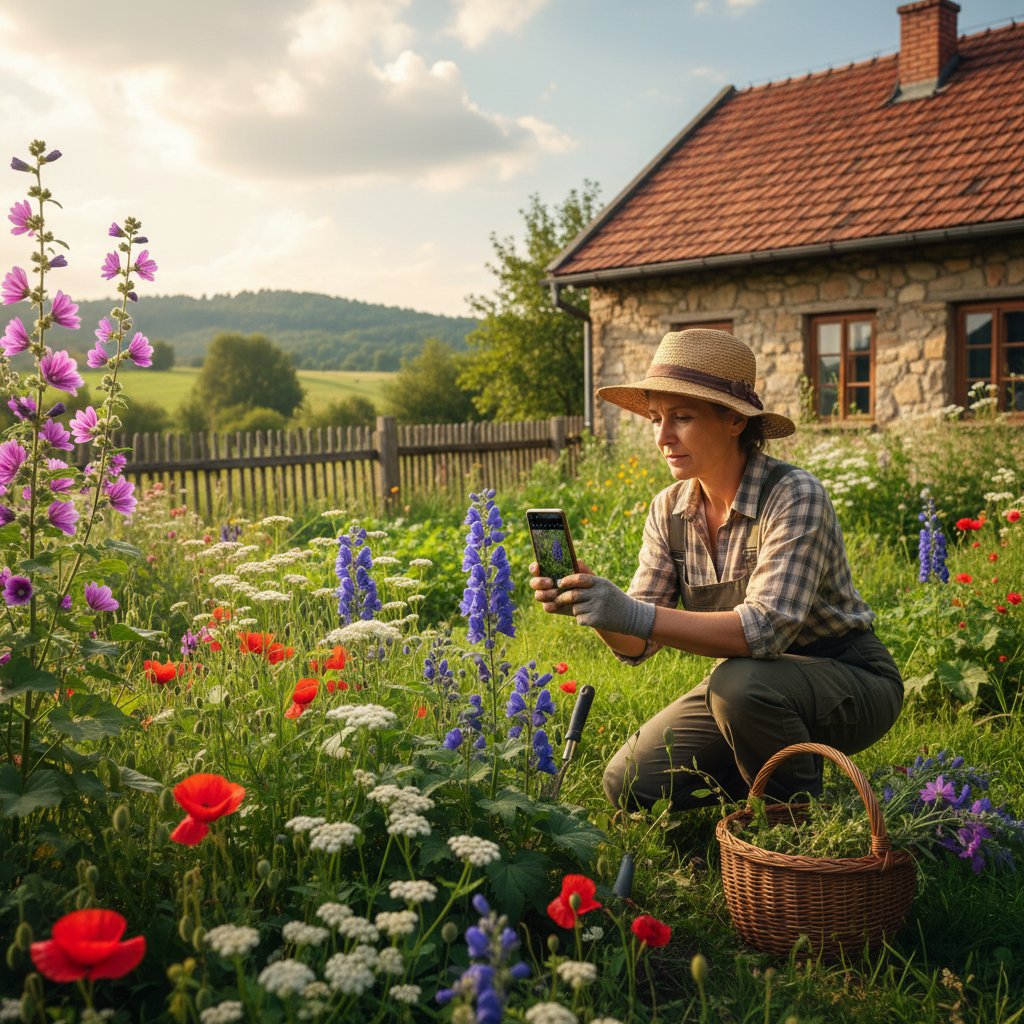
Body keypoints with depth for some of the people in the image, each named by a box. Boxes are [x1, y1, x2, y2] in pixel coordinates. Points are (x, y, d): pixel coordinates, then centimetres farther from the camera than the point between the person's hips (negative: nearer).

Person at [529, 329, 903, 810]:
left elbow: (766, 628, -36)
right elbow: (637, 644, -7)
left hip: (850, 680, -6)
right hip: (751, 684, 6)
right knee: (629, 784, -8)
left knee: (740, 683, -36)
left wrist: (636, 615, -44)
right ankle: (771, 774, 14)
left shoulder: (793, 496, -23)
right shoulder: (668, 510, -4)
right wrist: (593, 604, -29)